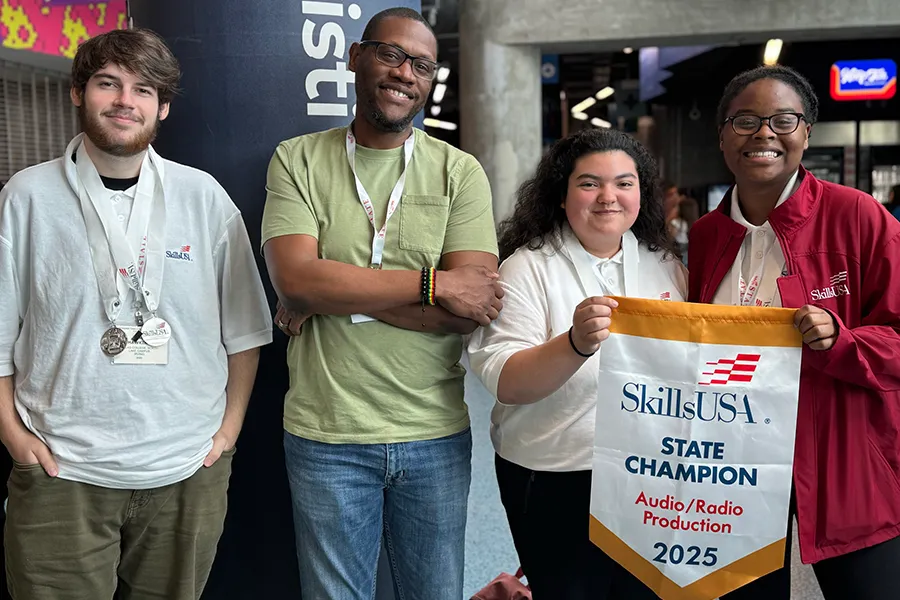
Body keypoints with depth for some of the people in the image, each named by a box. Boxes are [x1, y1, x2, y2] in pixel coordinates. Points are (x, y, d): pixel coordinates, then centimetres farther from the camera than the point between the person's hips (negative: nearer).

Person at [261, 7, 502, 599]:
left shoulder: (460, 172, 0)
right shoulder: (297, 160, -1)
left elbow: (474, 308, -11)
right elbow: (294, 277, -16)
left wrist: (333, 293, -15)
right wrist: (433, 283, -17)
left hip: (437, 437, 1)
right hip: (326, 438, -1)